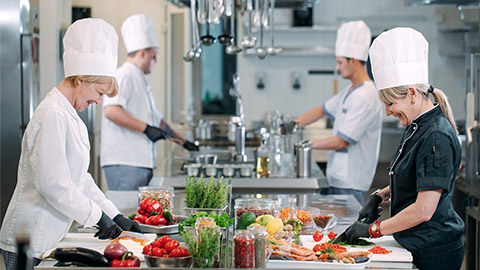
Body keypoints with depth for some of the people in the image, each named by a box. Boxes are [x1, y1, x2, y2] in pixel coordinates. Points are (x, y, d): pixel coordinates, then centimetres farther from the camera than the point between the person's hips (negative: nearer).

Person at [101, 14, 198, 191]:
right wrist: (146, 128, -23)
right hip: (124, 164, -10)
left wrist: (184, 142, 32)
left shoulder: (140, 81, 24)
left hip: (142, 165, 10)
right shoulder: (124, 76, -8)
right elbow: (111, 111, -24)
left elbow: (157, 120, 32)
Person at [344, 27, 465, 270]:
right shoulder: (417, 127, 9)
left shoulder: (437, 137, -22)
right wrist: (380, 195, 8)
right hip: (417, 246, 9)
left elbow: (423, 211, -24)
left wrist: (373, 230, -16)